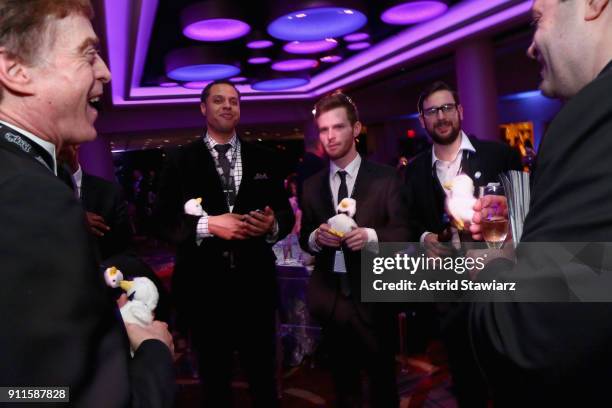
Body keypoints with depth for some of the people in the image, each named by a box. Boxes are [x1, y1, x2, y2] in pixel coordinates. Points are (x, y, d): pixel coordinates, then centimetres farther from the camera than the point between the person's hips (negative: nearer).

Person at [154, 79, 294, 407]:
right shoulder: (179, 160, 2)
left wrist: (273, 225, -14)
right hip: (203, 287, -1)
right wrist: (207, 224, -19)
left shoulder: (263, 158, 8)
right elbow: (163, 220, -5)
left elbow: (285, 212, 7)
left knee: (264, 377, 14)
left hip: (255, 284, 2)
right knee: (214, 380, 18)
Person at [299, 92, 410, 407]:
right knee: (343, 378, 19)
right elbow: (304, 238, 7)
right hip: (330, 294, 3)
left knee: (382, 376, 13)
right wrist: (316, 237, -15)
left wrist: (371, 236, -24)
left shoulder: (385, 178, -4)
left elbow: (402, 232, -6)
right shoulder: (311, 185, 6)